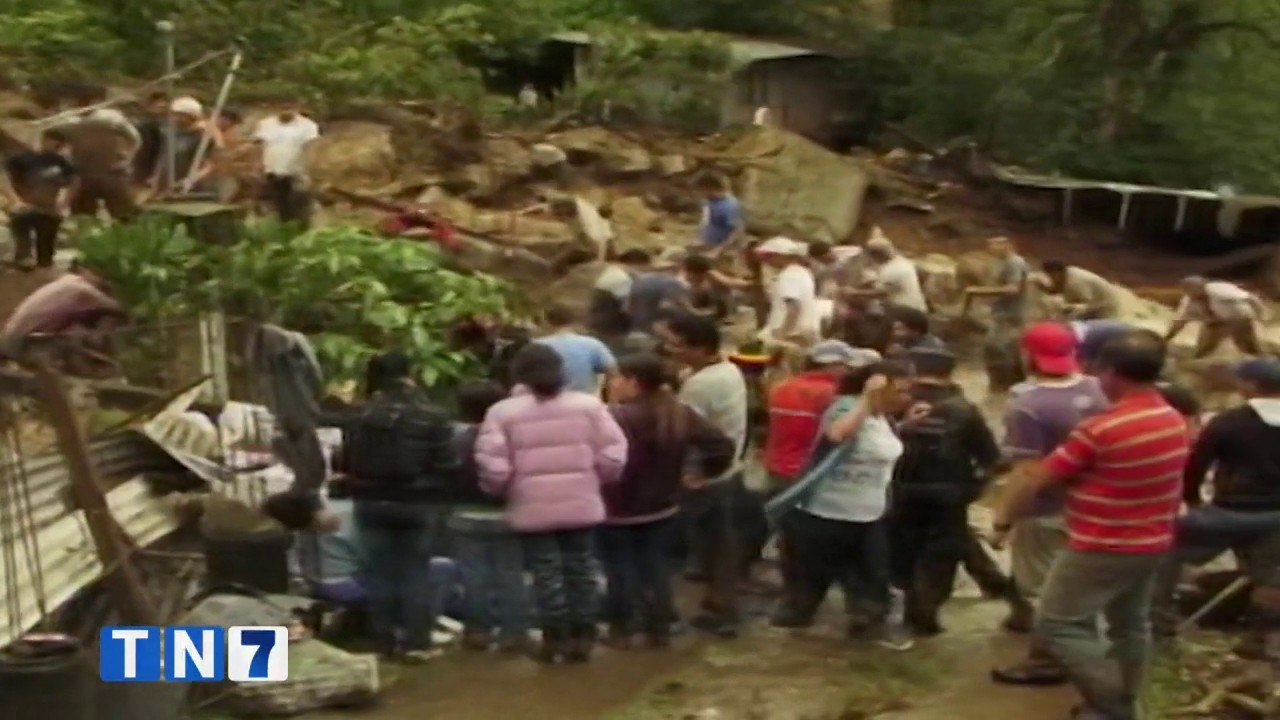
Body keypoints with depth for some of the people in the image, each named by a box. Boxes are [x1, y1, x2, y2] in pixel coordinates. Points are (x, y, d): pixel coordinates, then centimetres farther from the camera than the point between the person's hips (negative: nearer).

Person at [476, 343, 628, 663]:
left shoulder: (503, 412, -5)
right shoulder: (588, 405, 1)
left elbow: (492, 466, -10)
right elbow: (612, 454, -2)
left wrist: (502, 490, 10)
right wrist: (597, 481, 15)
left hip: (533, 506, -2)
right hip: (581, 503, 2)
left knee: (546, 570, 6)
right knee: (580, 566, 13)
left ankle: (555, 637, 9)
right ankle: (582, 638, 17)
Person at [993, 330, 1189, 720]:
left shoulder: (1100, 429, -23)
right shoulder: (1175, 422, 2)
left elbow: (1037, 480, -14)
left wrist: (1003, 518, -2)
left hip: (1102, 549, -8)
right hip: (1153, 545, 9)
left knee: (1058, 624, -1)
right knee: (1132, 625, 19)